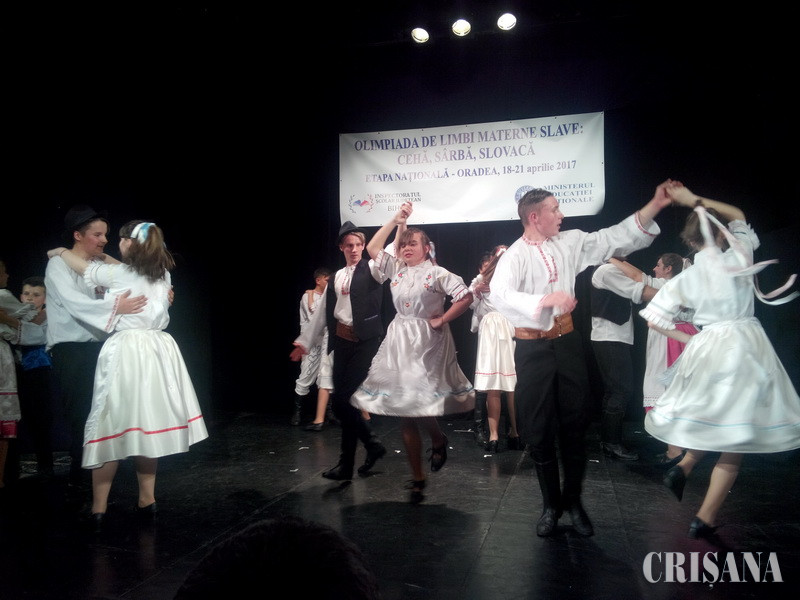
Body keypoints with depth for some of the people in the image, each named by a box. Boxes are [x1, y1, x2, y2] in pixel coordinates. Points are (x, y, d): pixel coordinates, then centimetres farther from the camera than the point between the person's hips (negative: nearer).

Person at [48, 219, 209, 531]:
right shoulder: (163, 275, 9)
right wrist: (108, 259, 35)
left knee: (113, 425, 0)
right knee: (146, 424, 12)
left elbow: (83, 266, 9)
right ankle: (146, 499, 20)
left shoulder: (118, 274, -6)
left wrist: (59, 251, 27)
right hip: (157, 353, 6)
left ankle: (99, 508, 6)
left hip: (126, 353, -5)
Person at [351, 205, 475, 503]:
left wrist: (442, 319, -11)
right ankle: (417, 477, 16)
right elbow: (372, 248, 12)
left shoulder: (437, 273, -6)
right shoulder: (396, 269, 10)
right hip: (399, 342, 5)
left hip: (427, 343, -5)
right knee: (403, 412, 5)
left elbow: (466, 297, -12)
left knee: (422, 405, -11)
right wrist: (395, 220, 8)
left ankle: (439, 440, 27)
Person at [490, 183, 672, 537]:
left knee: (574, 425, 10)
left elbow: (615, 239, 8)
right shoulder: (514, 255, -11)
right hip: (533, 348, -4)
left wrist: (654, 206, 4)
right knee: (539, 430, 6)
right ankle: (551, 504, 26)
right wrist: (547, 299, -37)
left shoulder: (570, 242, 5)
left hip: (567, 342, 4)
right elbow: (501, 295, -28)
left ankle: (573, 502, 28)